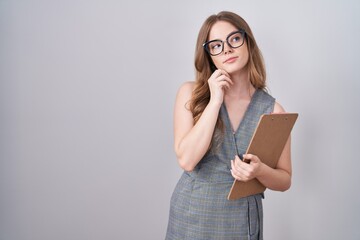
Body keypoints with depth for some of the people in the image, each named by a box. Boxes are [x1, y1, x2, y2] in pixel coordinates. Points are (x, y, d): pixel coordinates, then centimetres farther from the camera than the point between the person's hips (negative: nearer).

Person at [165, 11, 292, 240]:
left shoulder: (272, 110, -6)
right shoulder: (191, 93, -7)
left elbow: (285, 180, 0)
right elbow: (187, 160, -18)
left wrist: (260, 171, -21)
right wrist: (215, 101, -19)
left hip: (243, 220, 1)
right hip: (192, 215, 0)